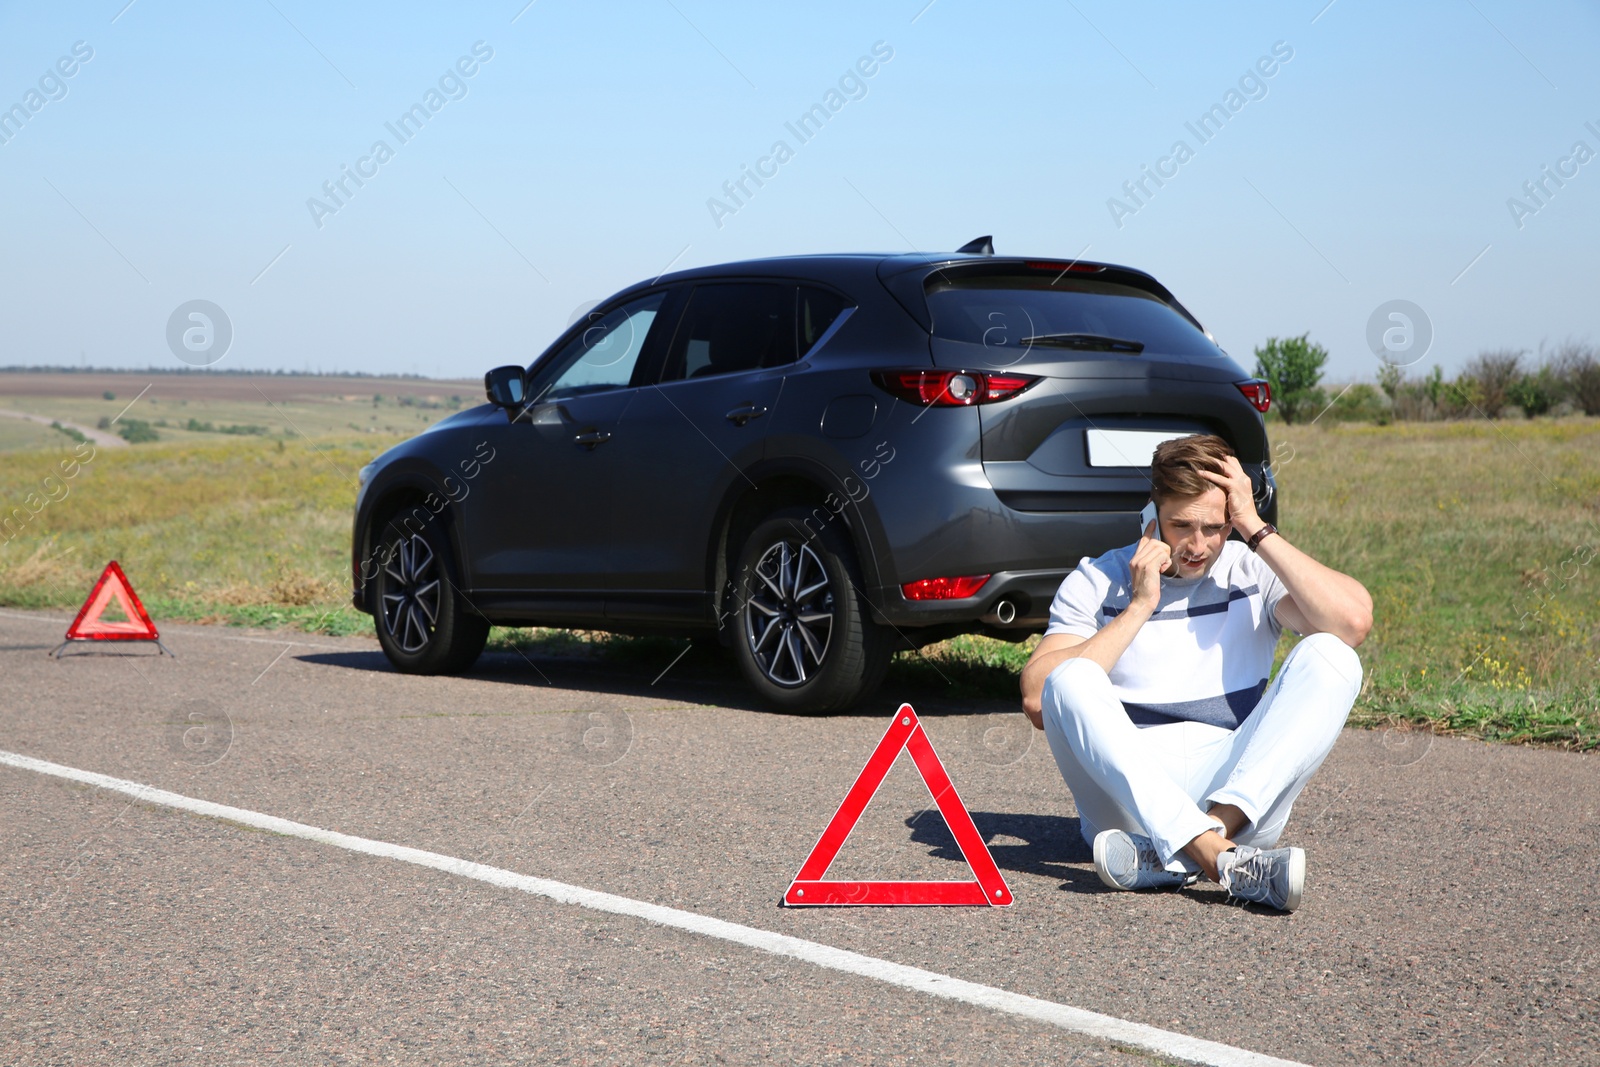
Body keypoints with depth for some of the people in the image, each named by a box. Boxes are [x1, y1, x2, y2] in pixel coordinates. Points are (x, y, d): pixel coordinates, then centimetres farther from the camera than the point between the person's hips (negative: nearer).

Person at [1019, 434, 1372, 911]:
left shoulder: (1255, 573, 10)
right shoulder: (1096, 582, 8)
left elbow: (1353, 621, -11)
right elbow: (1037, 700, -8)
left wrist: (1256, 529, -7)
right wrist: (1139, 607, -8)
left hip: (1237, 788, 1)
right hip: (1128, 797, -1)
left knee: (1330, 657, -18)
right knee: (1071, 680, -28)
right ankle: (1225, 860, -46)